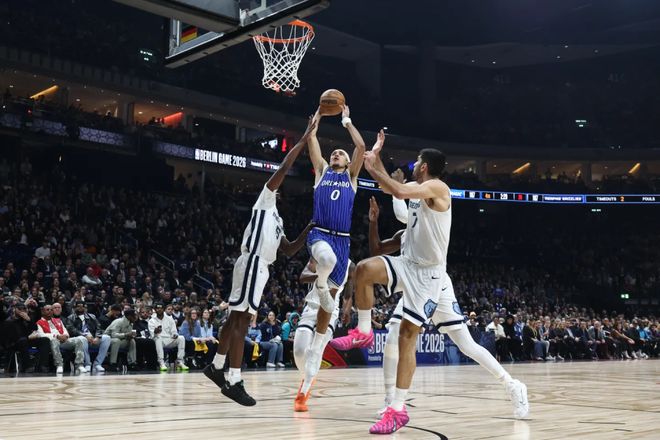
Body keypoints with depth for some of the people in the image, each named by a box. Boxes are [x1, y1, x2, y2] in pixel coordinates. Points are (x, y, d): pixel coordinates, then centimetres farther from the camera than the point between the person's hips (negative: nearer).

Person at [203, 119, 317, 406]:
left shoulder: (276, 219, 27)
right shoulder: (266, 200, 3)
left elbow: (289, 250, 24)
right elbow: (283, 169, -10)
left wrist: (310, 229, 15)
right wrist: (304, 139, -6)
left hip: (260, 266, 10)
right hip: (253, 263, -10)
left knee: (237, 319, 15)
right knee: (241, 320, -12)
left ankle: (216, 367, 27)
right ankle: (234, 382, -14)